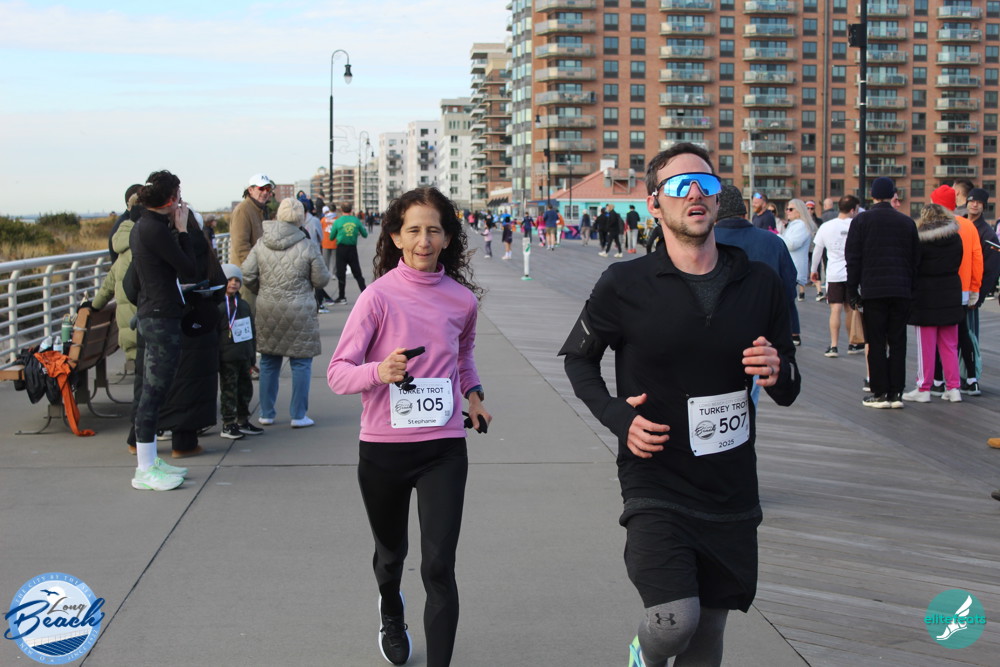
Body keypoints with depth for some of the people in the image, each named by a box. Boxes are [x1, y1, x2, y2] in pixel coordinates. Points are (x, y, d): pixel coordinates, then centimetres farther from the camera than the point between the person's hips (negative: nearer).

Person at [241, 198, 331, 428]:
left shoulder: (261, 244, -1)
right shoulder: (307, 246, -11)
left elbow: (247, 277, -1)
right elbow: (321, 279, -5)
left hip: (268, 311, 4)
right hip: (299, 312, -4)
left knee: (269, 362, 14)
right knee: (301, 363, 6)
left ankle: (266, 414, 20)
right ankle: (298, 416, 8)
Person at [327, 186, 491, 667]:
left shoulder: (463, 299, 0)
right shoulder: (379, 295, -11)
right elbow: (338, 372, -12)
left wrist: (474, 393, 7)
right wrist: (379, 371, -31)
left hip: (444, 449, 1)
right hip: (383, 447, 0)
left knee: (439, 567, -9)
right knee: (391, 552, 22)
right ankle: (392, 614, 55)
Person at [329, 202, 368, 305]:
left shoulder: (337, 221, -6)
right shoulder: (356, 220, 0)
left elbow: (331, 237, 1)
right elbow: (365, 234, 8)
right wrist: (365, 229, 29)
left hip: (341, 249, -2)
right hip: (353, 249, 2)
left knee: (341, 273, 4)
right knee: (357, 273, 11)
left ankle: (342, 296, 5)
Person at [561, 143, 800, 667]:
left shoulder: (760, 285, 3)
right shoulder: (625, 286, -7)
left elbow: (788, 392, 12)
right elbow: (578, 357, 8)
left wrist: (779, 374, -13)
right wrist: (617, 417, -9)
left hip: (731, 492, 4)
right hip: (657, 487, -4)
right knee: (675, 621, -20)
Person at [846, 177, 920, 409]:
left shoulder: (861, 220, -1)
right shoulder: (907, 222, 8)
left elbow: (853, 259, -2)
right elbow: (915, 259, 11)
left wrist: (852, 291, 2)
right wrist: (910, 289, 15)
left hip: (873, 291, -3)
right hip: (902, 291, 3)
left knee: (876, 344, 1)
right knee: (897, 342, 6)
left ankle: (879, 393, 0)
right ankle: (896, 393, 6)